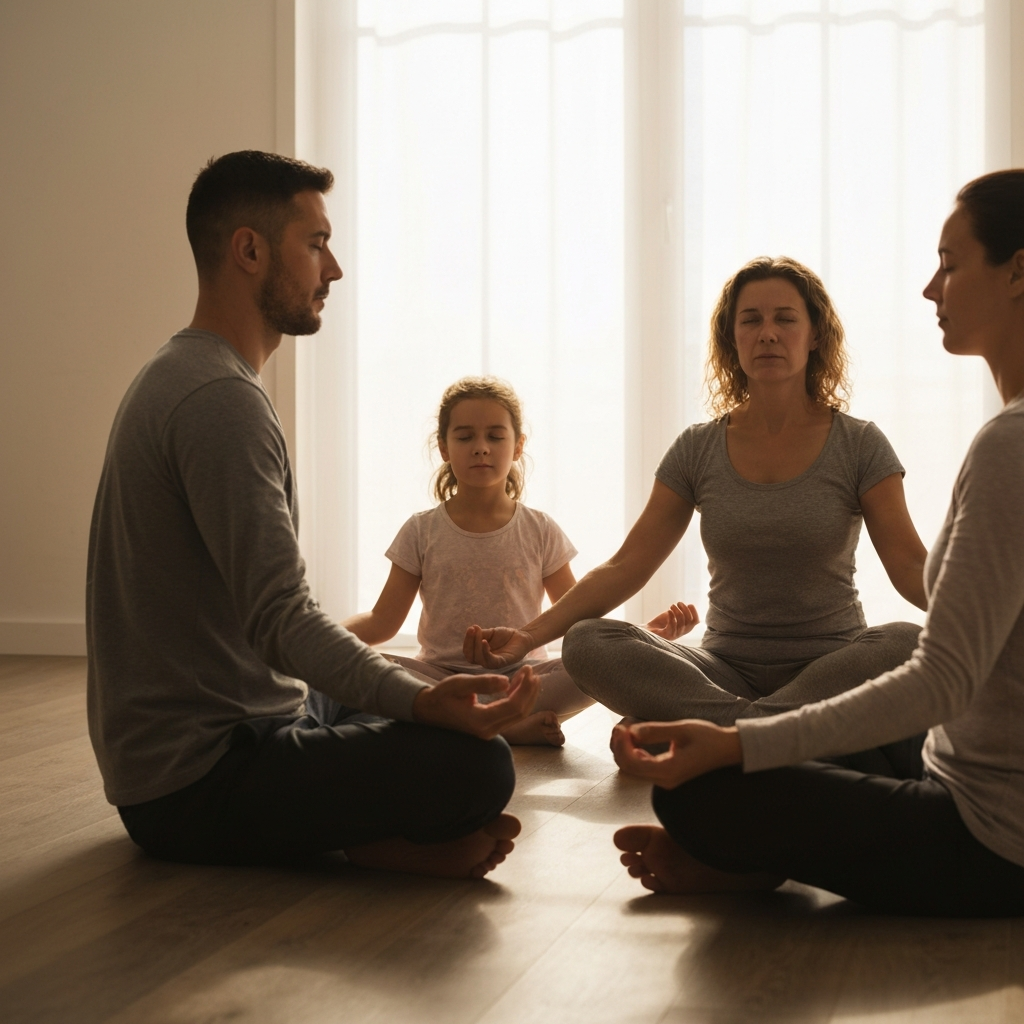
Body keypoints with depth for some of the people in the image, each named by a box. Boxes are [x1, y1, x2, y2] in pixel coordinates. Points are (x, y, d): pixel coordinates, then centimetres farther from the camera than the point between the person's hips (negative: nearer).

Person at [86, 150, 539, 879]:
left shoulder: (183, 377, 16)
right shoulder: (221, 399, -20)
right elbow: (280, 621, -27)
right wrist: (420, 698, -36)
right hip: (198, 780, -11)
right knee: (477, 763, -26)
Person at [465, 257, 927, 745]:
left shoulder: (859, 445, 1)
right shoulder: (698, 449, 6)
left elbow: (911, 566, -7)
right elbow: (625, 566, 1)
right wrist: (528, 635, -13)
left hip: (832, 667, -1)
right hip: (727, 669, 2)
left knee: (910, 644, -35)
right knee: (586, 644, -25)